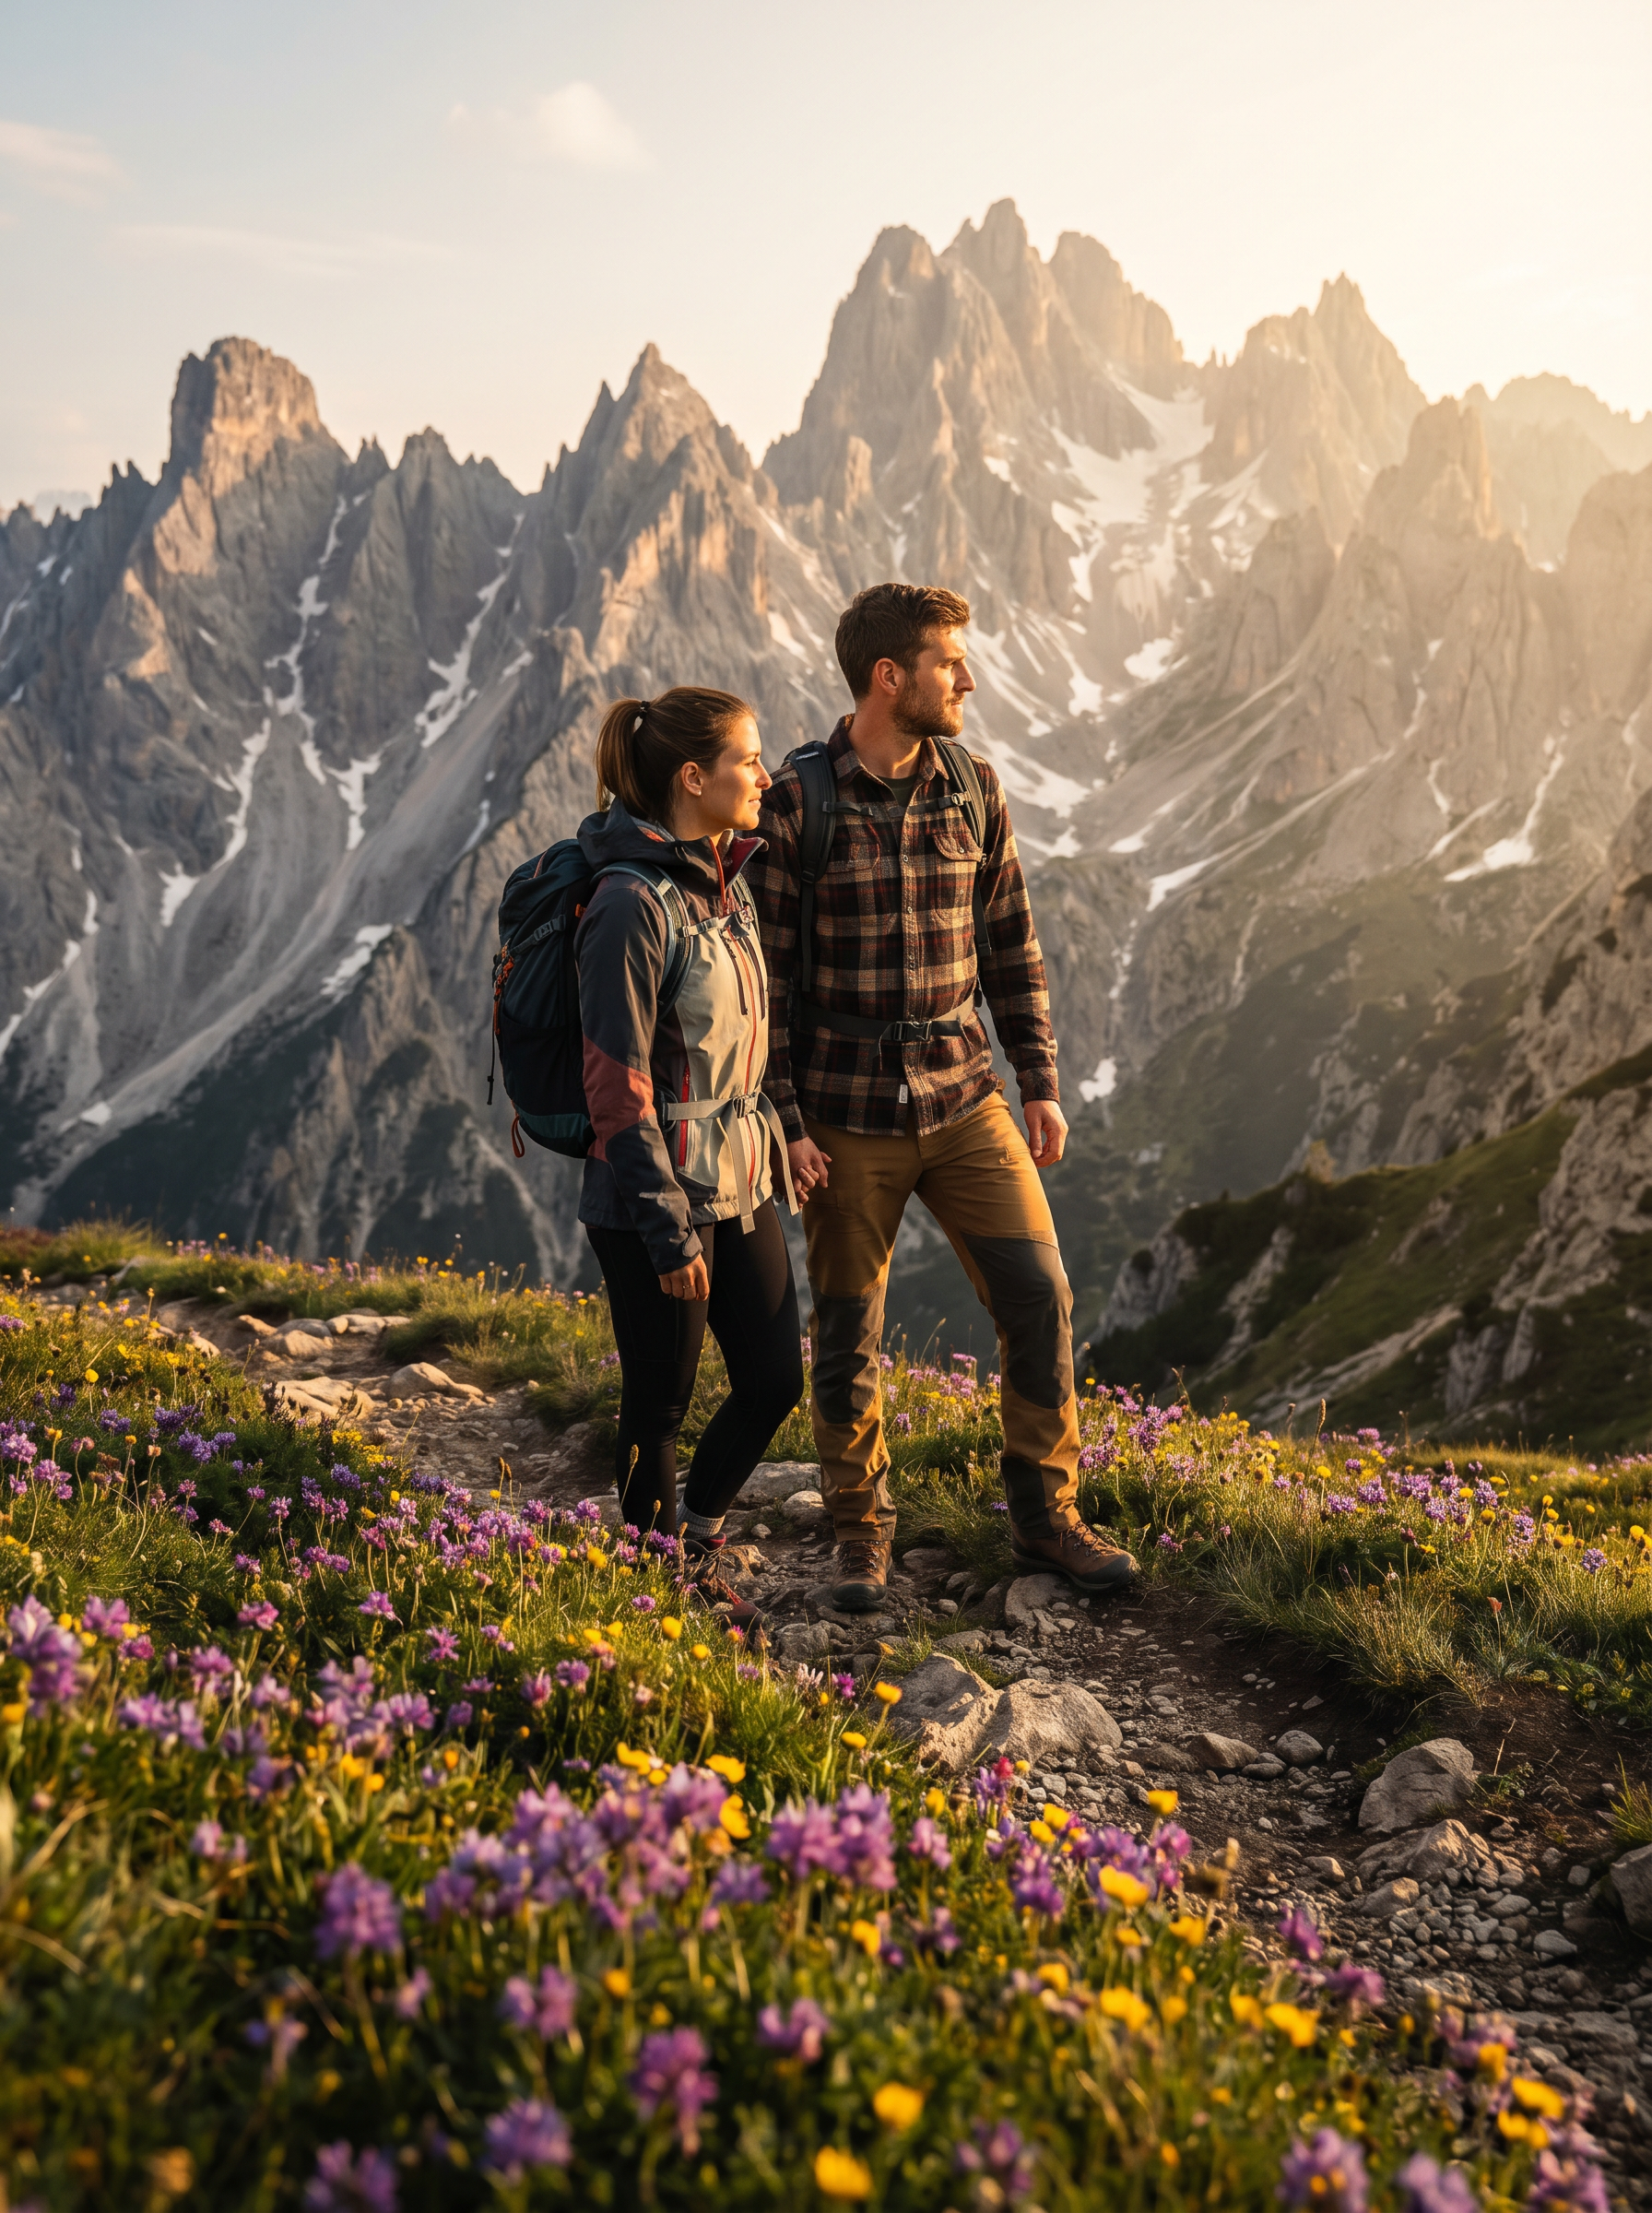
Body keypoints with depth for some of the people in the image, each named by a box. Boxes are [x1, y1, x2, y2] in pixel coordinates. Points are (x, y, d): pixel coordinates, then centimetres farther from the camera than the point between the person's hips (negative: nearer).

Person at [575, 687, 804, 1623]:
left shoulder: (728, 885, 7)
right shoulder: (633, 903, -19)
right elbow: (617, 1086, -19)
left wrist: (781, 1135, 16)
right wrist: (668, 1230, -18)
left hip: (742, 1182, 8)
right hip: (658, 1194, -8)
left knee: (776, 1382, 12)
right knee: (661, 1406, 8)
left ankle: (699, 1547, 34)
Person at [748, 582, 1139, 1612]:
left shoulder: (976, 788, 4)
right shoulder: (795, 803, -9)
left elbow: (1012, 946, 10)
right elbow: (767, 974, -7)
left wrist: (1041, 1084, 7)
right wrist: (785, 1121, -10)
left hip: (964, 1100, 4)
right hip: (847, 1117, -3)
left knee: (1039, 1295, -1)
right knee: (849, 1334, 7)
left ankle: (1047, 1517, 17)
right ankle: (862, 1536, 25)